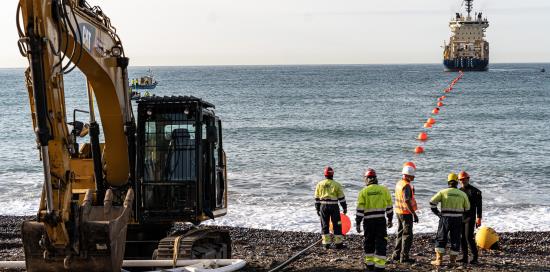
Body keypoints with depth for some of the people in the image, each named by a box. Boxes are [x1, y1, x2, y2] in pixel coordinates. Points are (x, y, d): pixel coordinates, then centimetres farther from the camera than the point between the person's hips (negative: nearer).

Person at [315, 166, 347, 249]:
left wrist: (317, 209, 14)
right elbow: (341, 198, -2)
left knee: (325, 225, 9)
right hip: (334, 207, -2)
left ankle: (326, 243, 9)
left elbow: (317, 198, 7)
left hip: (323, 206, 2)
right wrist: (344, 208, 7)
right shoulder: (336, 184, -3)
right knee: (336, 225, 6)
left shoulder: (320, 184, 4)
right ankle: (338, 243, 7)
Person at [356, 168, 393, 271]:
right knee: (381, 243, 1)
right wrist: (390, 220, 19)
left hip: (368, 221, 0)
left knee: (369, 243, 15)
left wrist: (358, 223, 0)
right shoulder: (384, 190, 3)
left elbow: (360, 209, -5)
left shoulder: (363, 192, -2)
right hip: (381, 221, 0)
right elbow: (389, 207, 8)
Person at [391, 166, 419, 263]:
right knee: (407, 235, -4)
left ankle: (396, 255, 23)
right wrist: (414, 214, -30)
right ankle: (404, 257, -4)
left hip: (399, 212, 9)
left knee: (401, 233, 17)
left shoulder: (399, 184, 10)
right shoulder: (406, 186, -19)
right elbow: (407, 200, -29)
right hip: (406, 213, -9)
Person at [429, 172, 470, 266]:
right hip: (458, 220, 1)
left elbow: (432, 202, -10)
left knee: (441, 239, 6)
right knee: (455, 240, 10)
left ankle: (439, 260, 1)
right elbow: (467, 208, 13)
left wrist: (437, 212, 2)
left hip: (445, 219, -1)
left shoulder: (443, 192, -3)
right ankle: (452, 260, 11)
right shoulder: (462, 194, 4)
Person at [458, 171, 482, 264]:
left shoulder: (475, 191, -4)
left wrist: (479, 218, -13)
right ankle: (464, 257, 9)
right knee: (462, 238, 4)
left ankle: (475, 257, -6)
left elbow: (478, 206, -6)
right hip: (460, 218, 6)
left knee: (469, 237, -13)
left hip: (470, 218, -6)